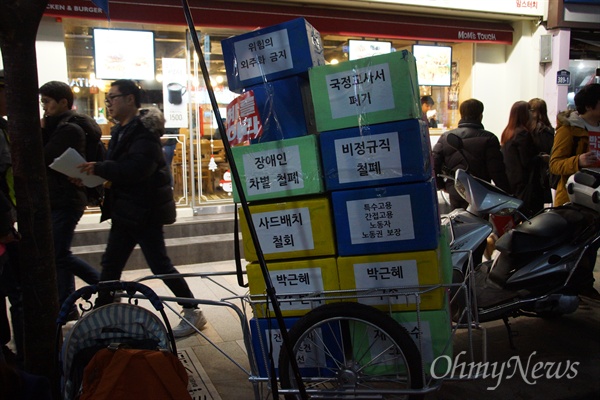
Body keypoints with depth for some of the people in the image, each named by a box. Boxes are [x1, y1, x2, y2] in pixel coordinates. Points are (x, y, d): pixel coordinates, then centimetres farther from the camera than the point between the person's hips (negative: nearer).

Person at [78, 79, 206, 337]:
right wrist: (97, 174, -4)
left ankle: (193, 312, 10)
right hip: (126, 210, 10)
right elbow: (119, 168, 13)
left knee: (160, 264, -4)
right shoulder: (122, 131, 15)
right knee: (111, 263, 15)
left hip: (145, 211, -10)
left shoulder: (144, 132, -16)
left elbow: (137, 168, -29)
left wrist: (99, 168, -28)